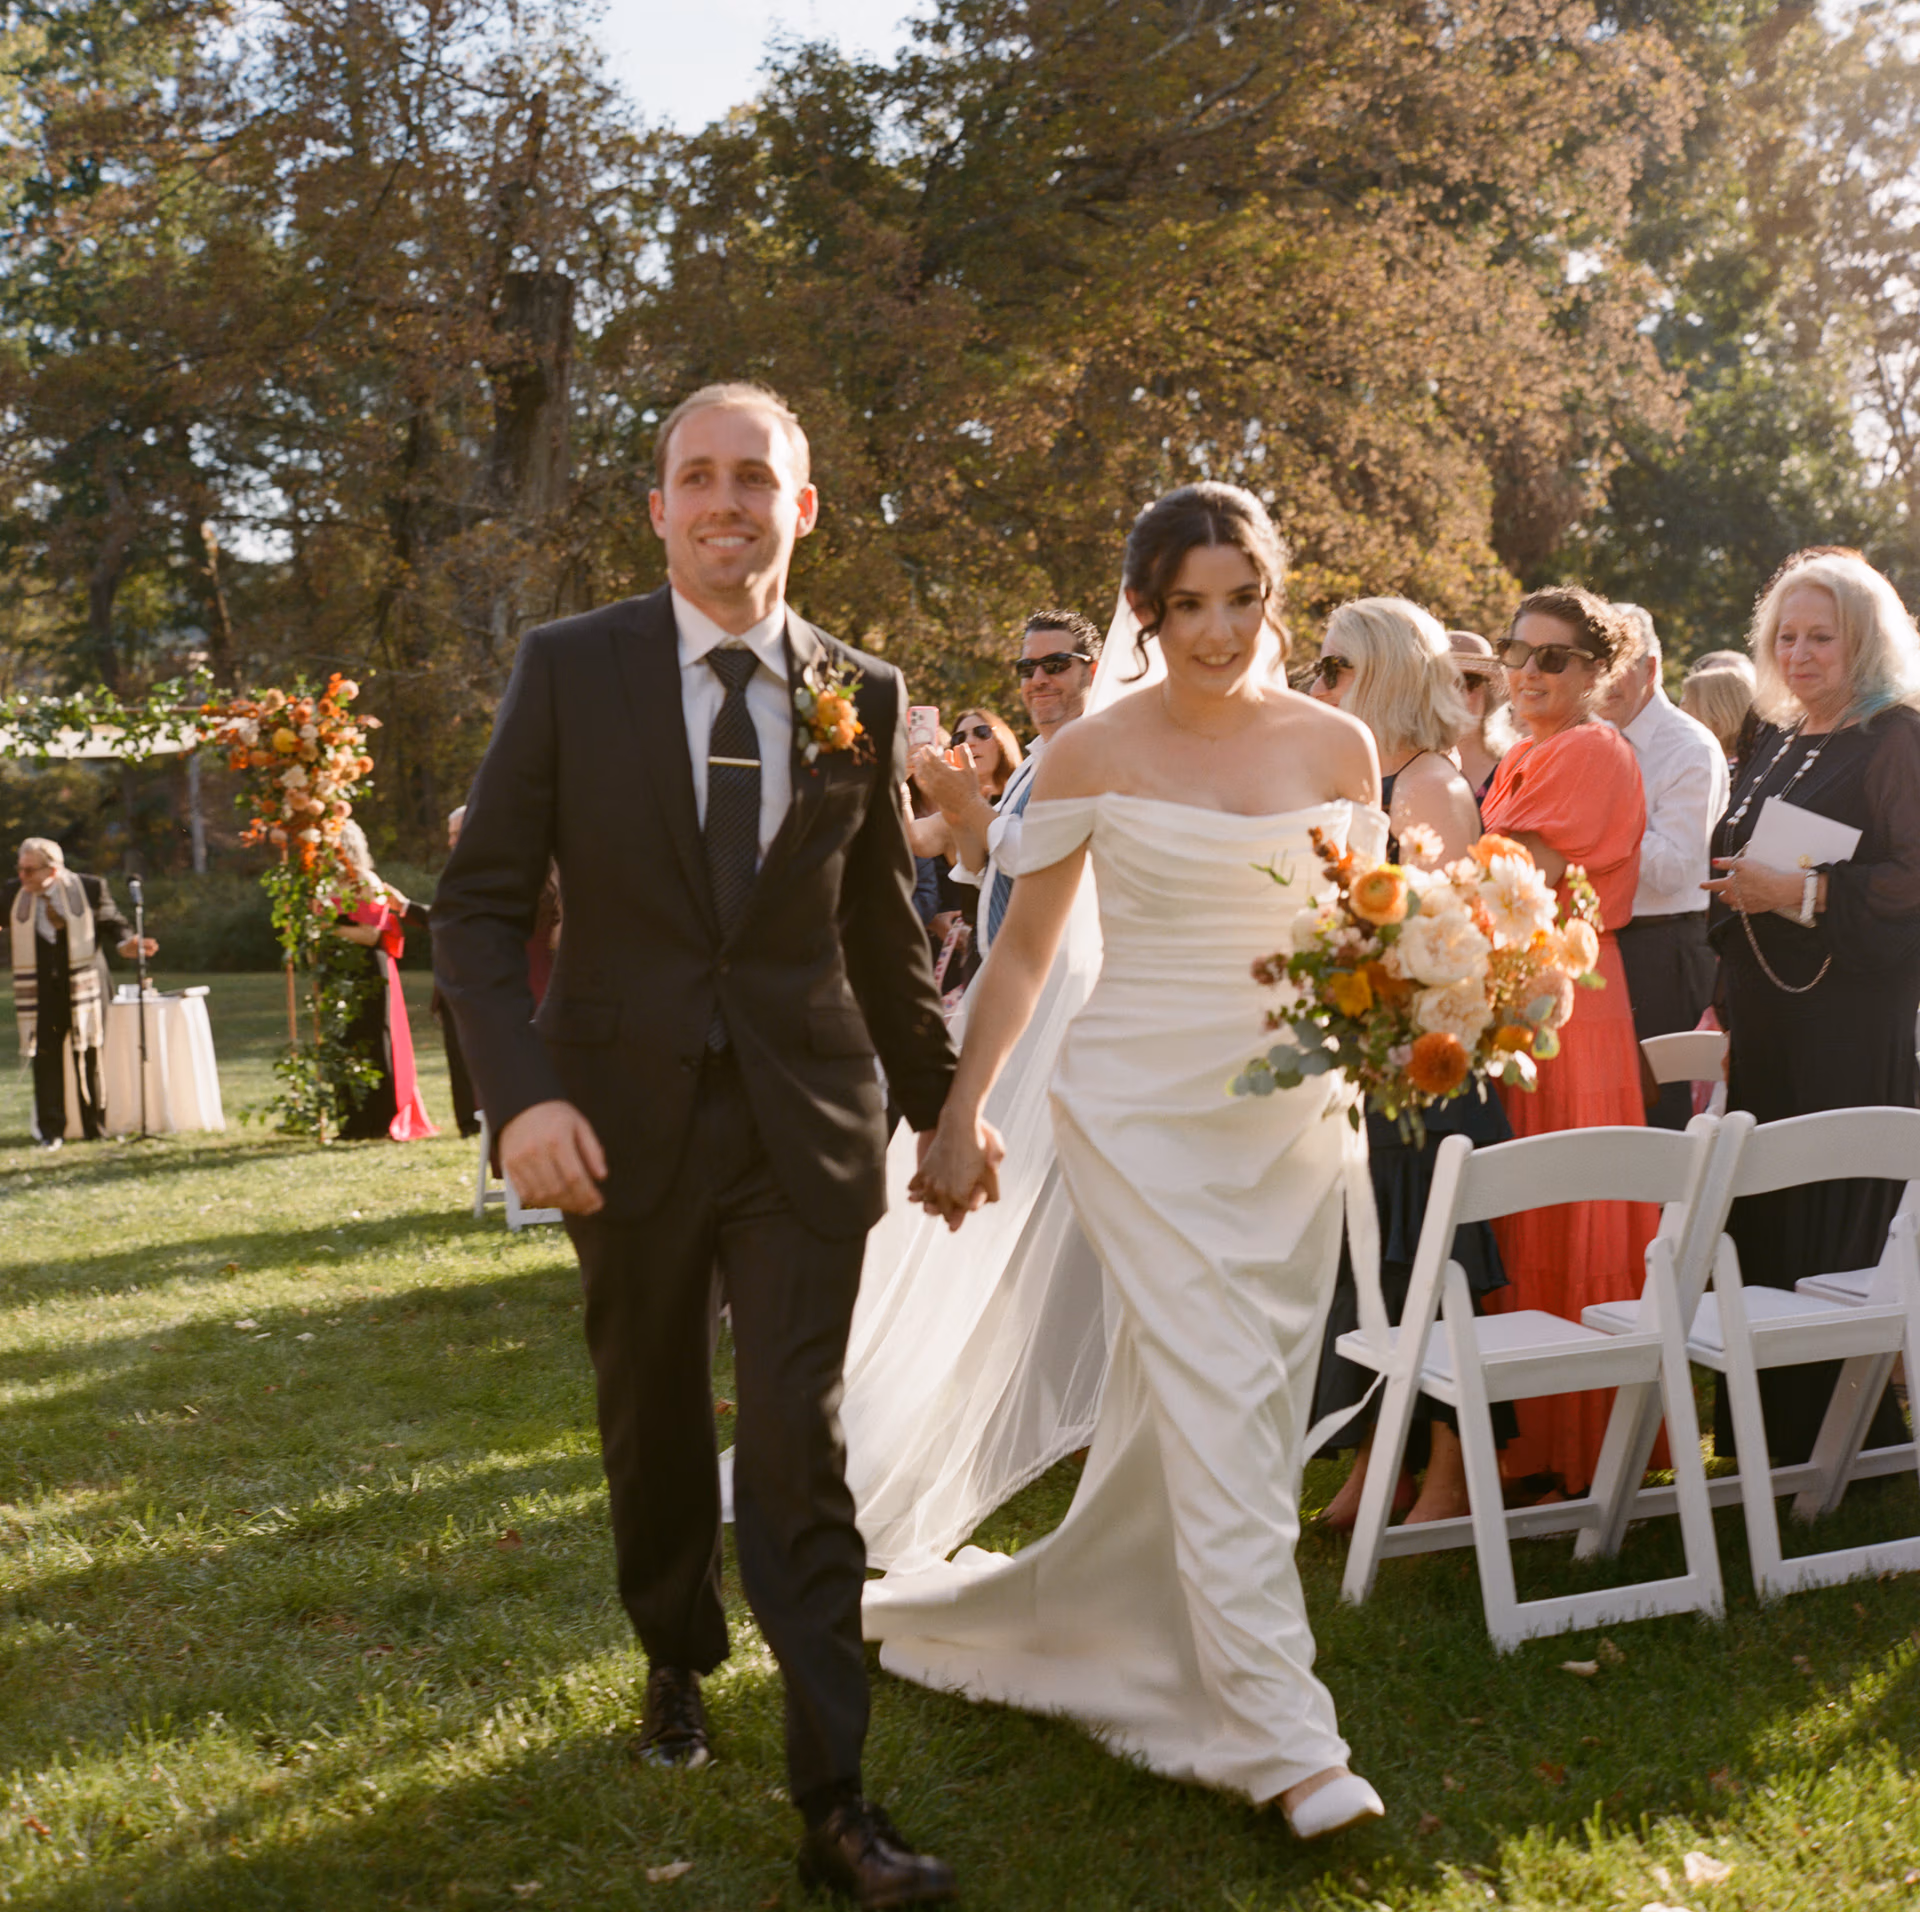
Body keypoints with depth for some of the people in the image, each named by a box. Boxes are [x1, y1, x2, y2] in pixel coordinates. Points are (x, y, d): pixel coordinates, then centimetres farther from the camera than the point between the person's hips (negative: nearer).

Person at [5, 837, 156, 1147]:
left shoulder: (90, 889, -5)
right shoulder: (13, 895, 0)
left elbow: (111, 924, 3)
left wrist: (127, 944, -16)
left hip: (83, 988, -1)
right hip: (39, 991, 1)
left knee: (89, 1058, 6)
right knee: (46, 1059, 1)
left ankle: (97, 1128, 17)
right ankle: (50, 1131, 9)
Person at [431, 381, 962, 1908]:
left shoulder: (864, 696, 2)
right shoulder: (569, 668, -3)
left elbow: (885, 929, 12)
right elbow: (483, 904, -4)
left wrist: (942, 1104, 17)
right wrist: (523, 1092, -18)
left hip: (808, 1123, 0)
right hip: (627, 1121, 1)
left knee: (799, 1452, -4)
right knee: (654, 1429, 18)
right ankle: (679, 1663, 44)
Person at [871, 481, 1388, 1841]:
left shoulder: (1338, 747, 4)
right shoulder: (1094, 757, -3)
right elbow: (1025, 949, 4)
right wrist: (961, 1115, 3)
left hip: (1295, 1112, 4)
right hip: (1143, 1107, -4)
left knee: (1185, 1405, 11)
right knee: (1217, 1400, -9)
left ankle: (1065, 1612, 34)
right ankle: (1280, 1732, -4)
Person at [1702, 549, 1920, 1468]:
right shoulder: (1773, 742, 16)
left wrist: (1800, 893, -20)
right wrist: (1723, 1009, 15)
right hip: (1764, 1019, 7)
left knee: (1836, 1222, -3)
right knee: (1758, 1223, 8)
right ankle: (1769, 1432, 18)